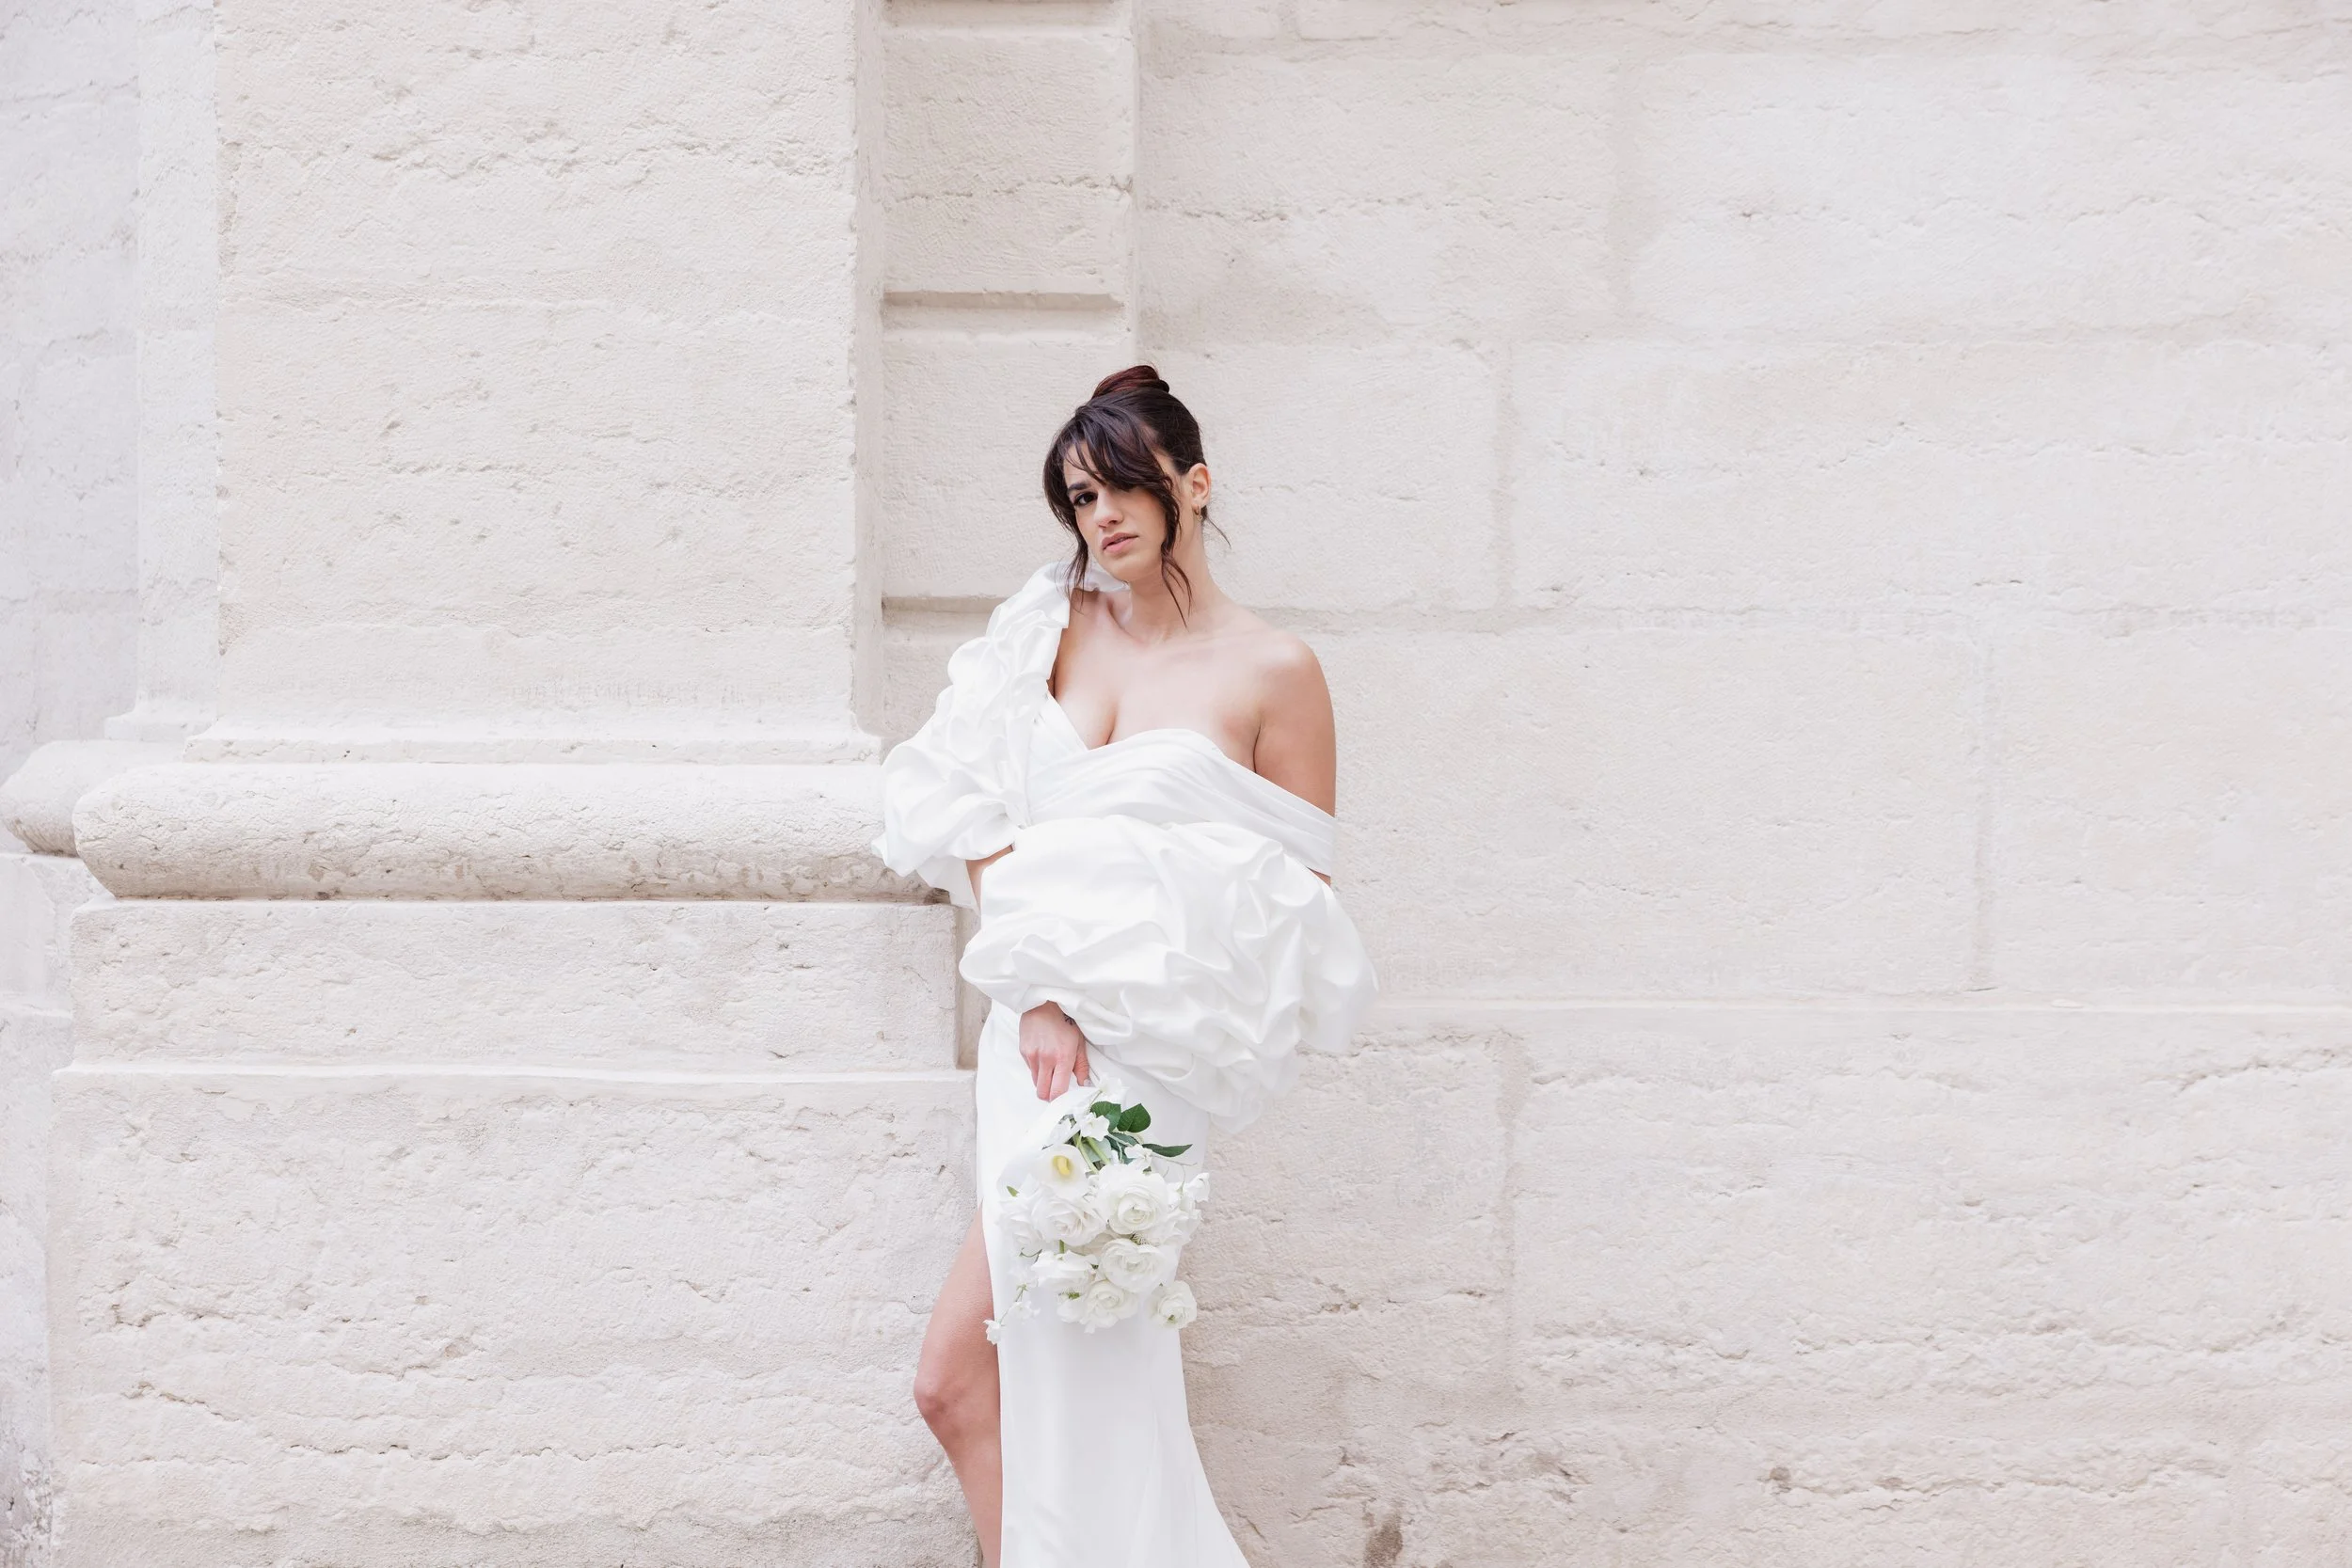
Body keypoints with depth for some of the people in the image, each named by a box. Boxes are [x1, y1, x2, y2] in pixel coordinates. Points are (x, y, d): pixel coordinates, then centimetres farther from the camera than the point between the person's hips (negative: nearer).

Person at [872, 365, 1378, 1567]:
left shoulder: (1272, 672, 2)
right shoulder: (1052, 633, 13)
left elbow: (1298, 893, 2)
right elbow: (978, 827, 6)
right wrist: (1038, 993, -9)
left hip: (1150, 1043, -5)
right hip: (1038, 1018, 5)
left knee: (958, 1370, -12)